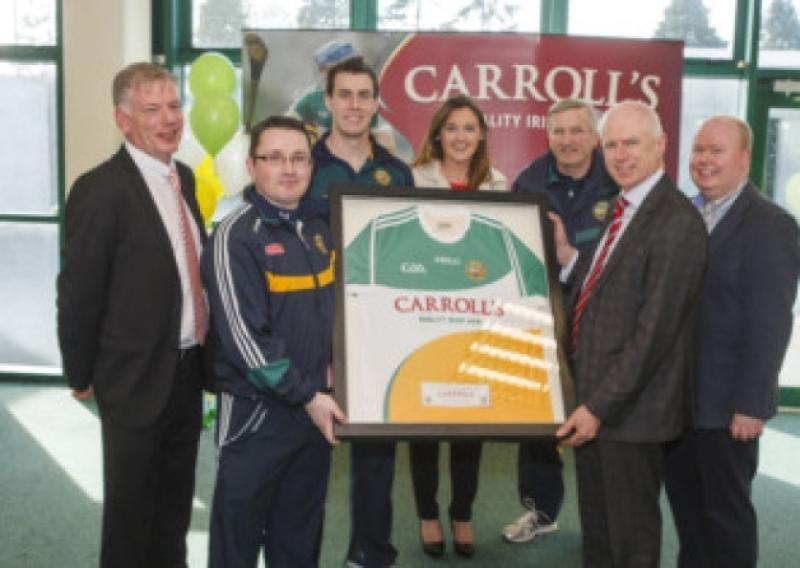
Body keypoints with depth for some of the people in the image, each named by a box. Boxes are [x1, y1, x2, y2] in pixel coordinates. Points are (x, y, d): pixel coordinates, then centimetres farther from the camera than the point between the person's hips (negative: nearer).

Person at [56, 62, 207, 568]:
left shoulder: (184, 177, 6)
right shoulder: (101, 190, -19)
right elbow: (78, 293, -14)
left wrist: (203, 355, 13)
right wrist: (82, 376, -5)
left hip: (187, 370, 7)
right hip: (136, 377, -7)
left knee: (176, 502, 22)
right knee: (131, 508, 11)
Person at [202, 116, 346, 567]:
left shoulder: (319, 229, 7)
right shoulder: (236, 236, -14)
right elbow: (245, 338, -19)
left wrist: (330, 363, 4)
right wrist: (306, 396, -17)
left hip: (316, 405, 6)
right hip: (257, 411, -6)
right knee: (239, 532, 9)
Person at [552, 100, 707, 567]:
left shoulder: (677, 222, -19)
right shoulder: (621, 210, 10)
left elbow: (655, 330, -23)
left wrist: (601, 405, -21)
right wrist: (566, 255, -1)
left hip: (632, 407, -8)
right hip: (593, 398, 9)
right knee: (596, 529, 22)